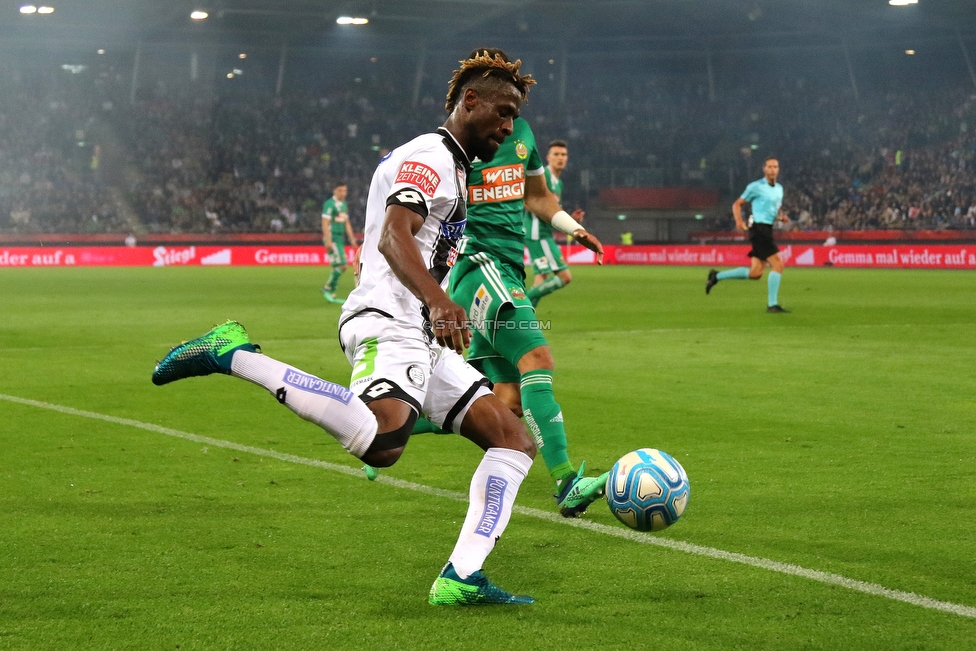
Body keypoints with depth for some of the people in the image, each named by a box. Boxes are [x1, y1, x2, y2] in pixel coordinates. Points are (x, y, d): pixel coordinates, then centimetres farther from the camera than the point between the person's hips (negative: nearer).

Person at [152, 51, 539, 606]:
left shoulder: (453, 166, 27)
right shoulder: (429, 156, -5)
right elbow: (394, 237, -23)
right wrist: (438, 301, -37)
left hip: (421, 339, 11)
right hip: (388, 325, -11)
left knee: (516, 440, 4)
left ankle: (460, 579, -3)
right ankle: (235, 356, -23)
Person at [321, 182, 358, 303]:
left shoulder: (344, 205, 17)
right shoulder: (329, 204, -10)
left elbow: (347, 223, 24)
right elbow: (325, 224, -14)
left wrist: (352, 238, 17)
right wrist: (328, 241, -20)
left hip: (340, 239, 8)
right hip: (332, 238, -8)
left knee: (338, 267, 6)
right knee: (342, 265, -15)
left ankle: (330, 293, 11)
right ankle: (328, 288, -4)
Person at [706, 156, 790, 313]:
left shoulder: (779, 189, 16)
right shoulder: (756, 187, -6)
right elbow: (737, 204, -1)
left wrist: (781, 216, 7)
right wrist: (739, 220, -19)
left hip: (767, 230, 8)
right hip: (759, 228, -8)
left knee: (755, 273, 6)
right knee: (778, 265, -14)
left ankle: (717, 276, 18)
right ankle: (772, 304, -9)